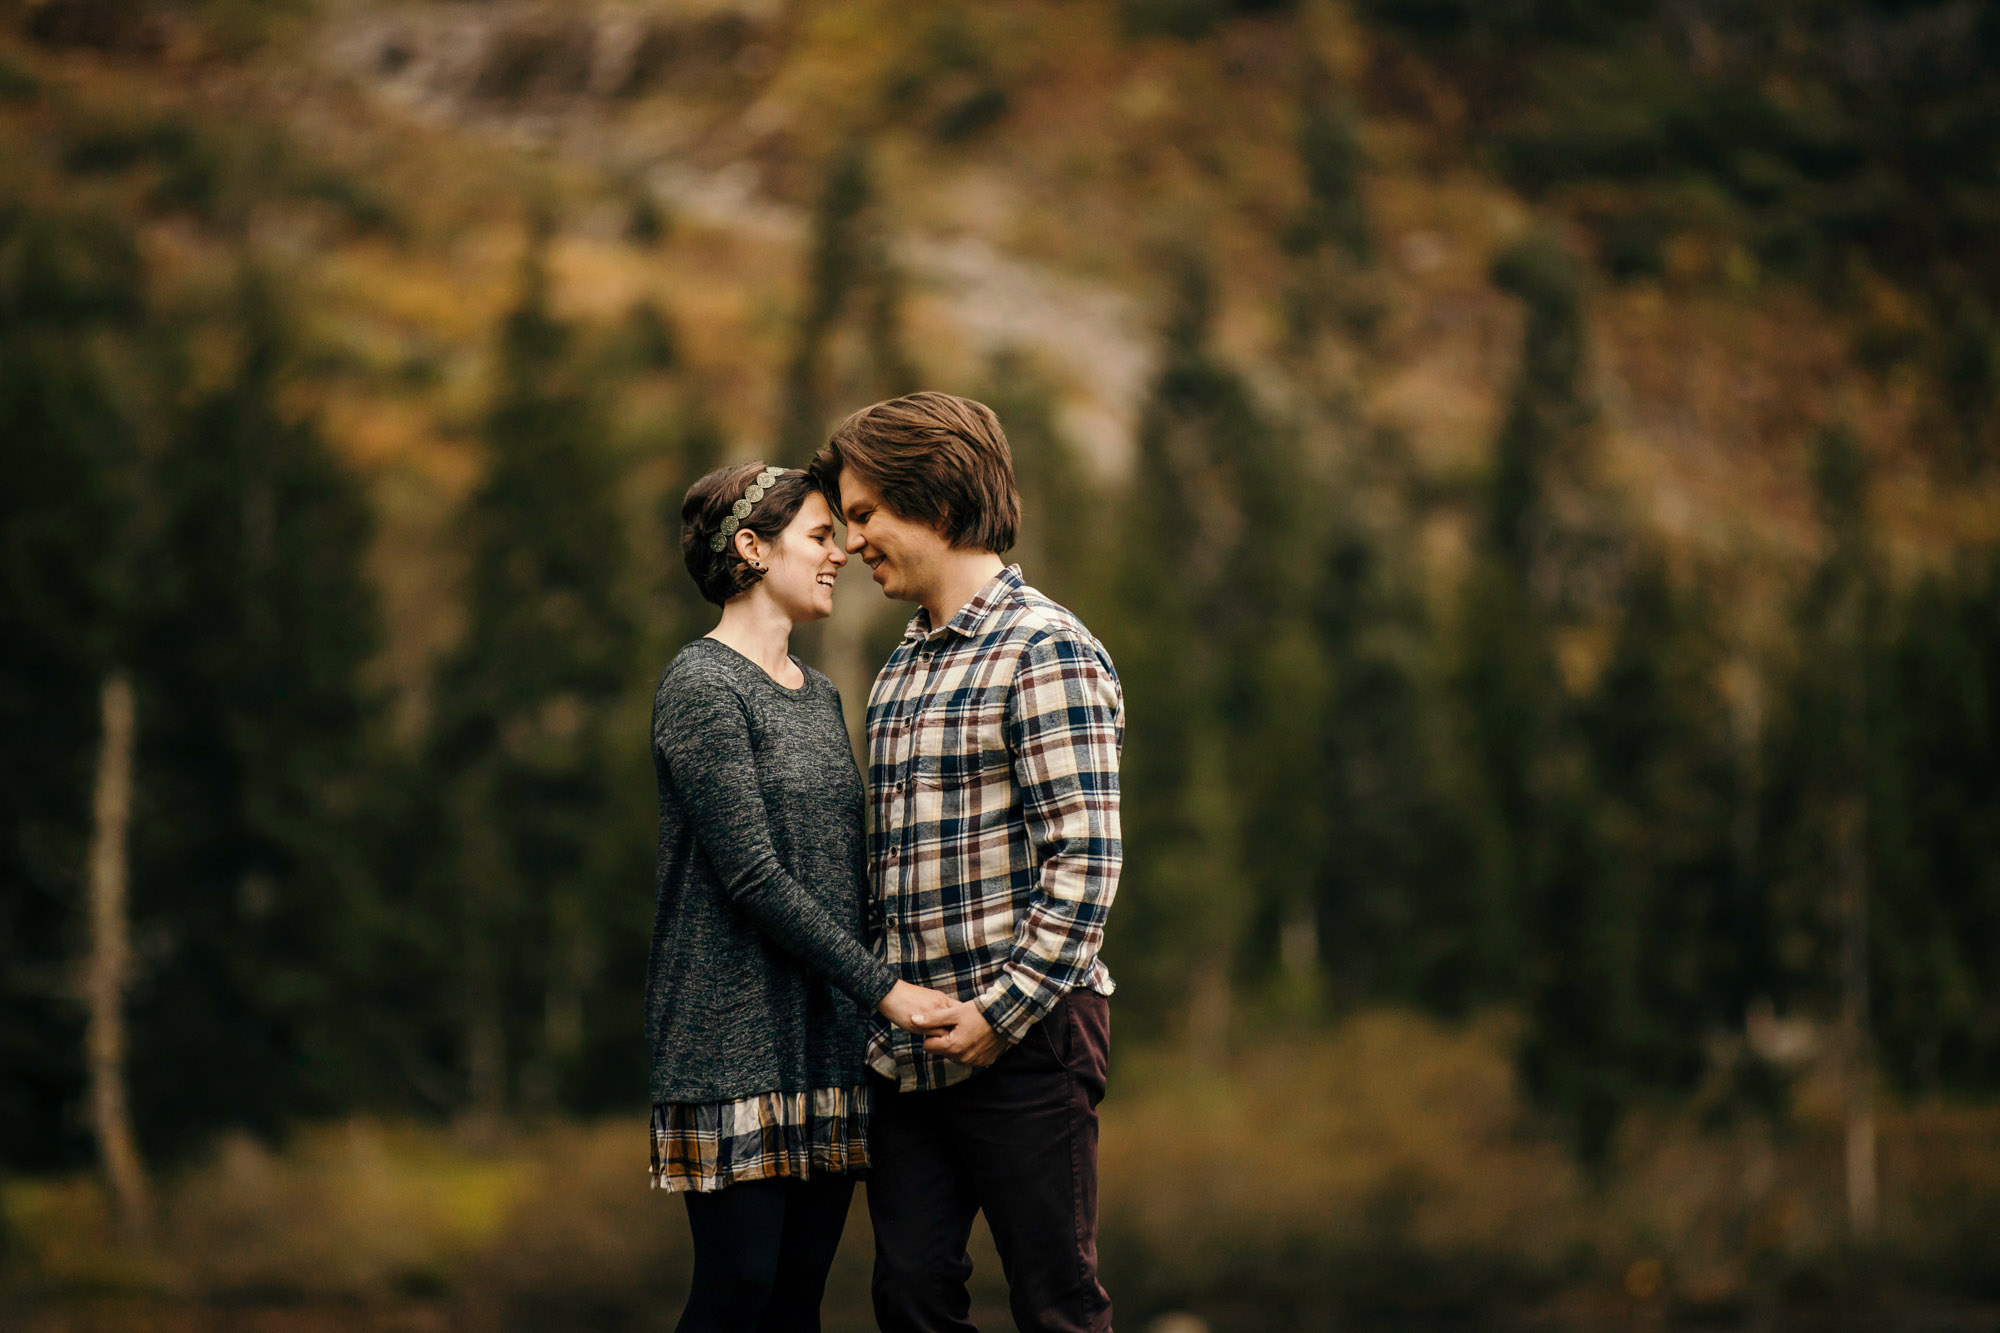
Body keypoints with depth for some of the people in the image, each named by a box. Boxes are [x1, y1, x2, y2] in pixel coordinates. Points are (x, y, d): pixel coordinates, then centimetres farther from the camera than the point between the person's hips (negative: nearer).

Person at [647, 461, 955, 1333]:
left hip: (829, 1035, 8)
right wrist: (882, 987, -14)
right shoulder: (701, 686, -8)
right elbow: (753, 876, -14)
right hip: (737, 1040, -8)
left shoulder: (818, 696, 18)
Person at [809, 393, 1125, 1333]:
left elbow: (1084, 860, -15)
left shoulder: (1044, 652, -9)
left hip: (1022, 1043, -8)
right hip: (909, 1049, 8)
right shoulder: (899, 672, 17)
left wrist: (1000, 1010, -17)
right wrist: (881, 1007, 12)